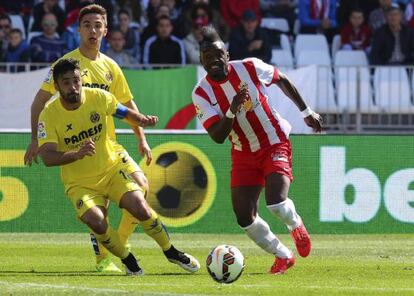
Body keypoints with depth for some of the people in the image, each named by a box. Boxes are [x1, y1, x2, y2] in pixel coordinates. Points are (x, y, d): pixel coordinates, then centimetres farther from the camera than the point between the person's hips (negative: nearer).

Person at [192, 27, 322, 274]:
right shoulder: (202, 93, -11)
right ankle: (283, 256, 21)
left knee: (276, 203, -24)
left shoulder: (249, 68, -13)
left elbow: (282, 81, 7)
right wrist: (232, 110, -34)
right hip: (244, 154, 3)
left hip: (275, 144, -3)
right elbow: (218, 137, -18)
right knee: (244, 217, -4)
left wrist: (307, 112, 10)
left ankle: (296, 226, 13)